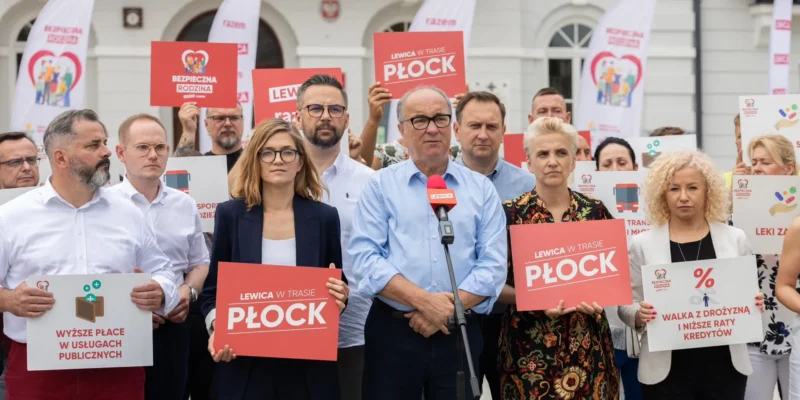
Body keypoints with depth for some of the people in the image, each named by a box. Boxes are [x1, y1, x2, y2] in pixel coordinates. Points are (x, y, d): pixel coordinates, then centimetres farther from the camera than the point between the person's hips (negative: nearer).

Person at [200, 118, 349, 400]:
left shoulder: (324, 217, 2)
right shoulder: (230, 214, 0)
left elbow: (336, 292, 9)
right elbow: (213, 289, 5)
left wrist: (340, 296, -13)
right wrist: (216, 329, -13)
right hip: (244, 362, -1)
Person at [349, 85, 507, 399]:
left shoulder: (481, 189, 8)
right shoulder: (380, 185, 4)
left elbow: (493, 264, 0)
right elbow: (365, 257, -7)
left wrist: (447, 309, -13)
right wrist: (423, 301, -17)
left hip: (459, 334, 2)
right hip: (393, 332, -1)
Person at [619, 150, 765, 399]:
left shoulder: (735, 239, 4)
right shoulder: (642, 245, -1)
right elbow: (626, 304, 3)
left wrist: (755, 305, -9)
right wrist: (639, 315, -18)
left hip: (725, 364, 2)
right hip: (666, 369, -1)